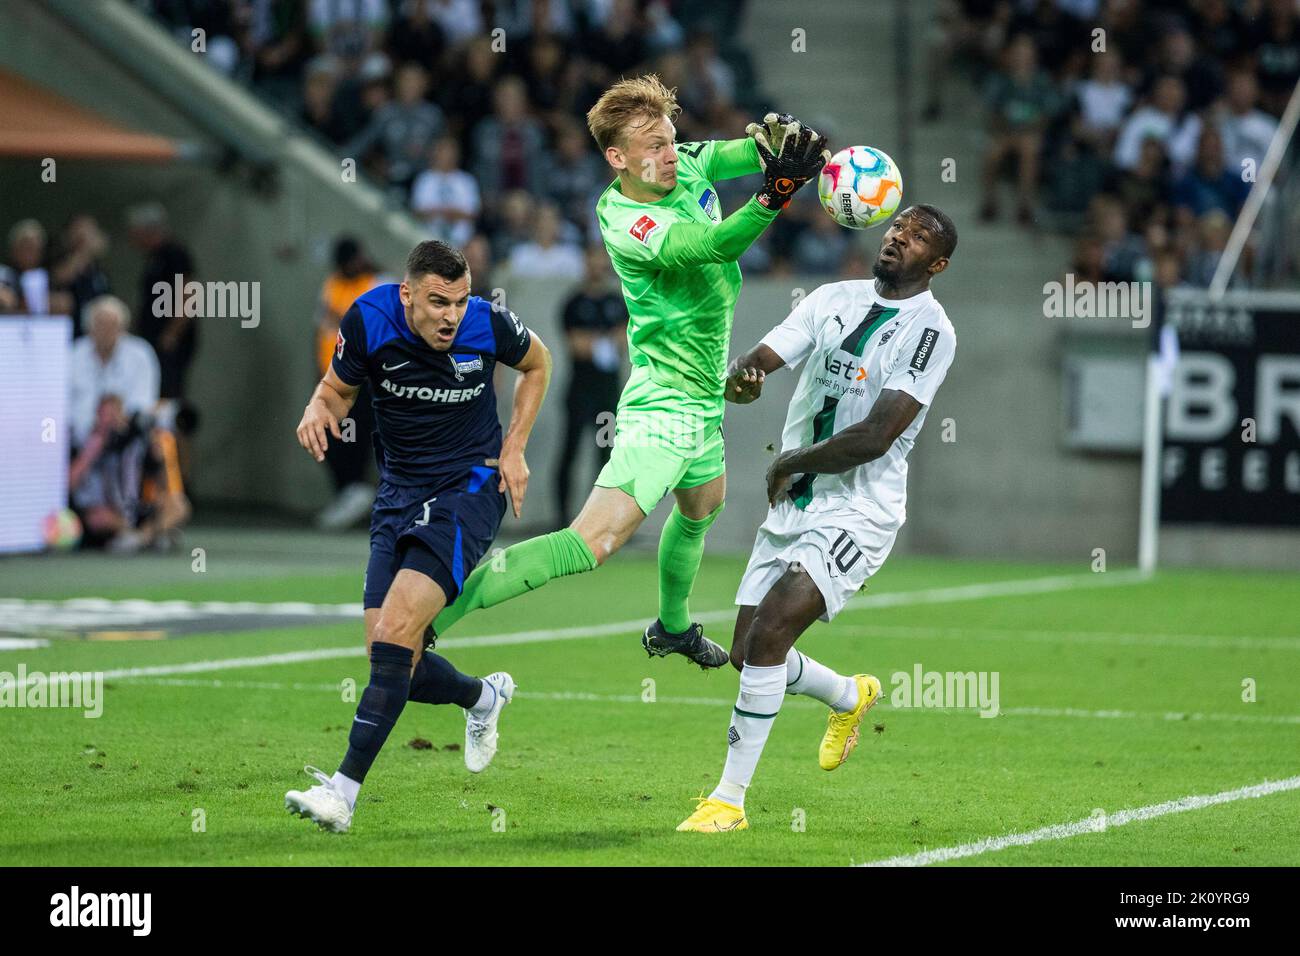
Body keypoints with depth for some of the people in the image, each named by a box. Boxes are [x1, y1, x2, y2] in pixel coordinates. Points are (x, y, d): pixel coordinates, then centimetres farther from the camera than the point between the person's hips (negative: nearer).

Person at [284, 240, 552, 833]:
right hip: (400, 490, 4)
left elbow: (537, 364, 9)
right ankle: (482, 697, 35)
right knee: (392, 659, 0)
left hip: (471, 484, -4)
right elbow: (339, 388, 5)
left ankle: (344, 790, -24)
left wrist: (514, 449, 1)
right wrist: (319, 410, -20)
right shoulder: (369, 321, -12)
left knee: (393, 633, -22)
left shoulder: (488, 325, -14)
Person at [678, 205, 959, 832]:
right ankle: (851, 698, 41)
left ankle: (729, 798, -12)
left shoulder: (930, 331, -12)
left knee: (767, 633, -22)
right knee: (749, 655, 9)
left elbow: (875, 437, -19)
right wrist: (741, 375, -25)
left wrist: (789, 464, -8)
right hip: (790, 505, 7)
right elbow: (759, 362, 0)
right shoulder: (835, 299, 8)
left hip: (856, 514, -7)